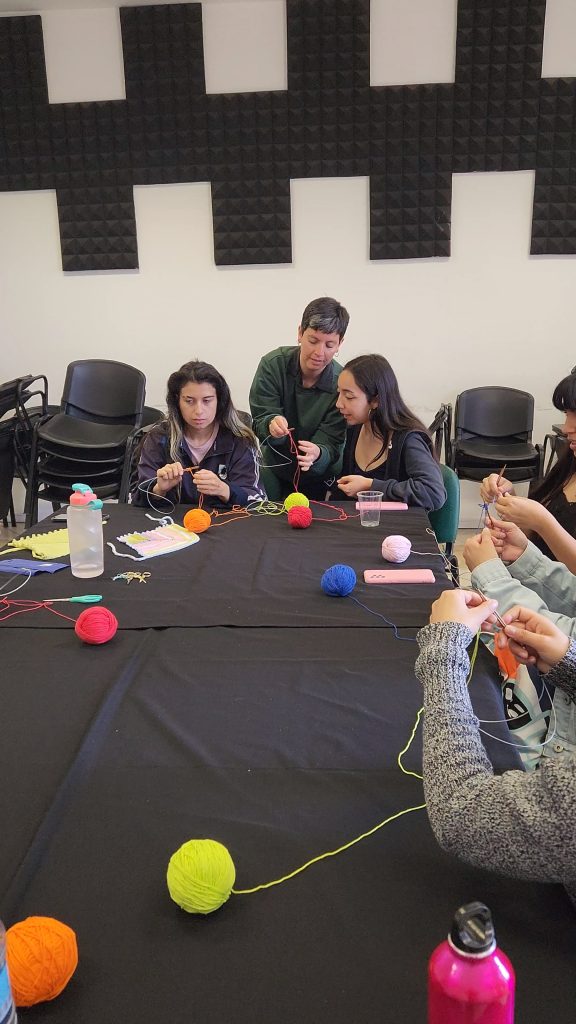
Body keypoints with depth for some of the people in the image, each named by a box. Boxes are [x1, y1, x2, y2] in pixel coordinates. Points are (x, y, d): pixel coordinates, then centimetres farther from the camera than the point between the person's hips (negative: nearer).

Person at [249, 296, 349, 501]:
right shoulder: (273, 364, -12)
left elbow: (331, 444, -17)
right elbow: (259, 421, -12)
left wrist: (317, 454, -42)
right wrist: (271, 425, -36)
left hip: (321, 477, -1)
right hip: (276, 469, 1)